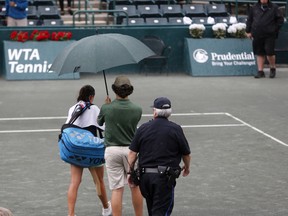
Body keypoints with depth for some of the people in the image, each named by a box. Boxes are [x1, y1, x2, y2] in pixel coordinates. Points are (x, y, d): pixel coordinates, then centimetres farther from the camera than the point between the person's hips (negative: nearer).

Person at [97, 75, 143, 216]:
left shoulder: (106, 108, -9)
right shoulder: (137, 110, -5)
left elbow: (99, 122, 11)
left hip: (112, 150, -1)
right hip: (131, 149, 1)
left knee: (116, 189, 0)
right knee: (135, 186, 13)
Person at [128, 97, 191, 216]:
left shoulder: (143, 128, 3)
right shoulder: (176, 129, -3)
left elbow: (132, 153, 2)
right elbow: (186, 154, 4)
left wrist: (131, 172, 14)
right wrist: (187, 167, 24)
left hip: (145, 175, 3)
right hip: (165, 177, -3)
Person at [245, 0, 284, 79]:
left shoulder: (273, 7, 4)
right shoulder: (254, 8, 11)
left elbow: (280, 19, 7)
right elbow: (249, 20, 18)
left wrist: (275, 29, -1)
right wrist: (248, 31, 12)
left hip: (269, 35, -3)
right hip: (257, 35, 3)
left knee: (270, 52, -8)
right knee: (259, 53, 5)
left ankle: (273, 69, 15)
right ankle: (260, 71, 11)